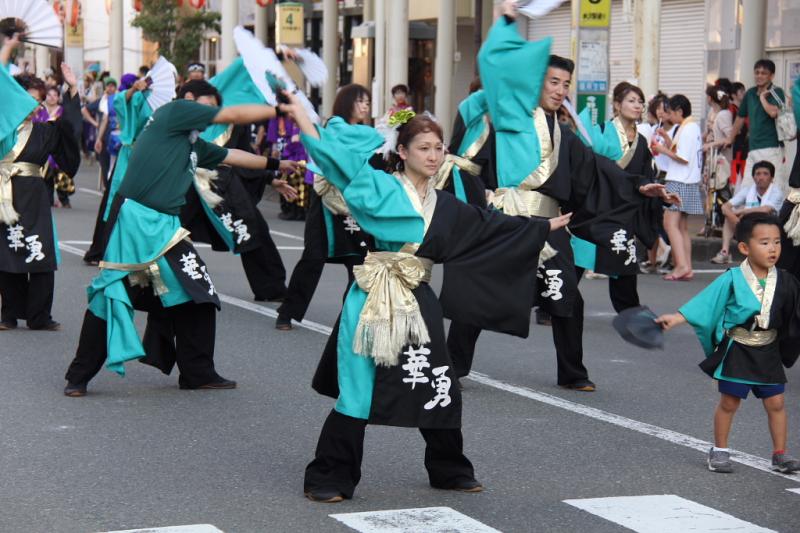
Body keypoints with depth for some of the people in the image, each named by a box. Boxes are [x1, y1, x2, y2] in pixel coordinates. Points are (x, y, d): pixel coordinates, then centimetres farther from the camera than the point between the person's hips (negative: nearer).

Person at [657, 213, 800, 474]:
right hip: (737, 352, -3)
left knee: (776, 403, 3)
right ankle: (719, 451, 21)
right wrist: (676, 318, -19)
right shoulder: (732, 280, -13)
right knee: (728, 403, 7)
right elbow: (706, 301, -12)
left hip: (768, 353, 3)